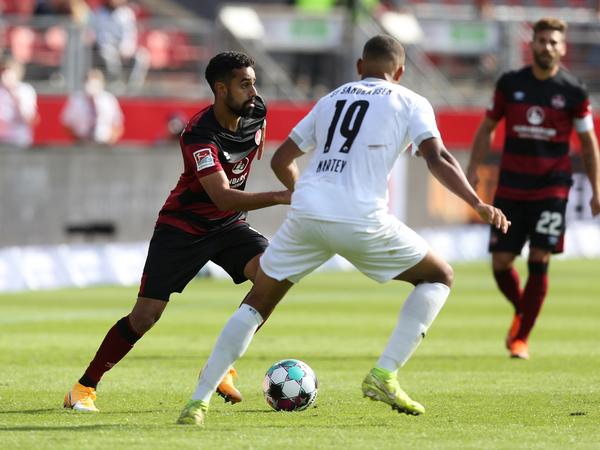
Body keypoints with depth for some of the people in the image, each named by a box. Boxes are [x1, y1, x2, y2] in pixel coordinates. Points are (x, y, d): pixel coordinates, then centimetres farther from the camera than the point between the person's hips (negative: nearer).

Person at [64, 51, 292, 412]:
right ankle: (84, 387, 8)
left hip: (229, 223, 5)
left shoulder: (256, 113, -8)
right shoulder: (200, 134, -29)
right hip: (182, 226, -5)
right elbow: (222, 197, -37)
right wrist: (277, 198, -46)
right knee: (145, 315, -10)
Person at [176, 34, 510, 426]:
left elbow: (281, 160, 31)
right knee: (440, 277, 16)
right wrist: (478, 204, -9)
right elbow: (437, 158, -5)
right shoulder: (410, 103, 12)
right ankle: (384, 376, 3)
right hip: (361, 223, -4)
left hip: (304, 217, 4)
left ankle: (199, 401, 5)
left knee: (257, 304, 17)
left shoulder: (331, 99, 25)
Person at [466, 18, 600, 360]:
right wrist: (473, 170, 3)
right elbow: (488, 128, 12)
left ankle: (522, 338, 1)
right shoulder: (510, 84, 2)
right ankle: (521, 312, 29)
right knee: (501, 262, -1)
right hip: (511, 187, 2)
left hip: (552, 187, -2)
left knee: (539, 261, -10)